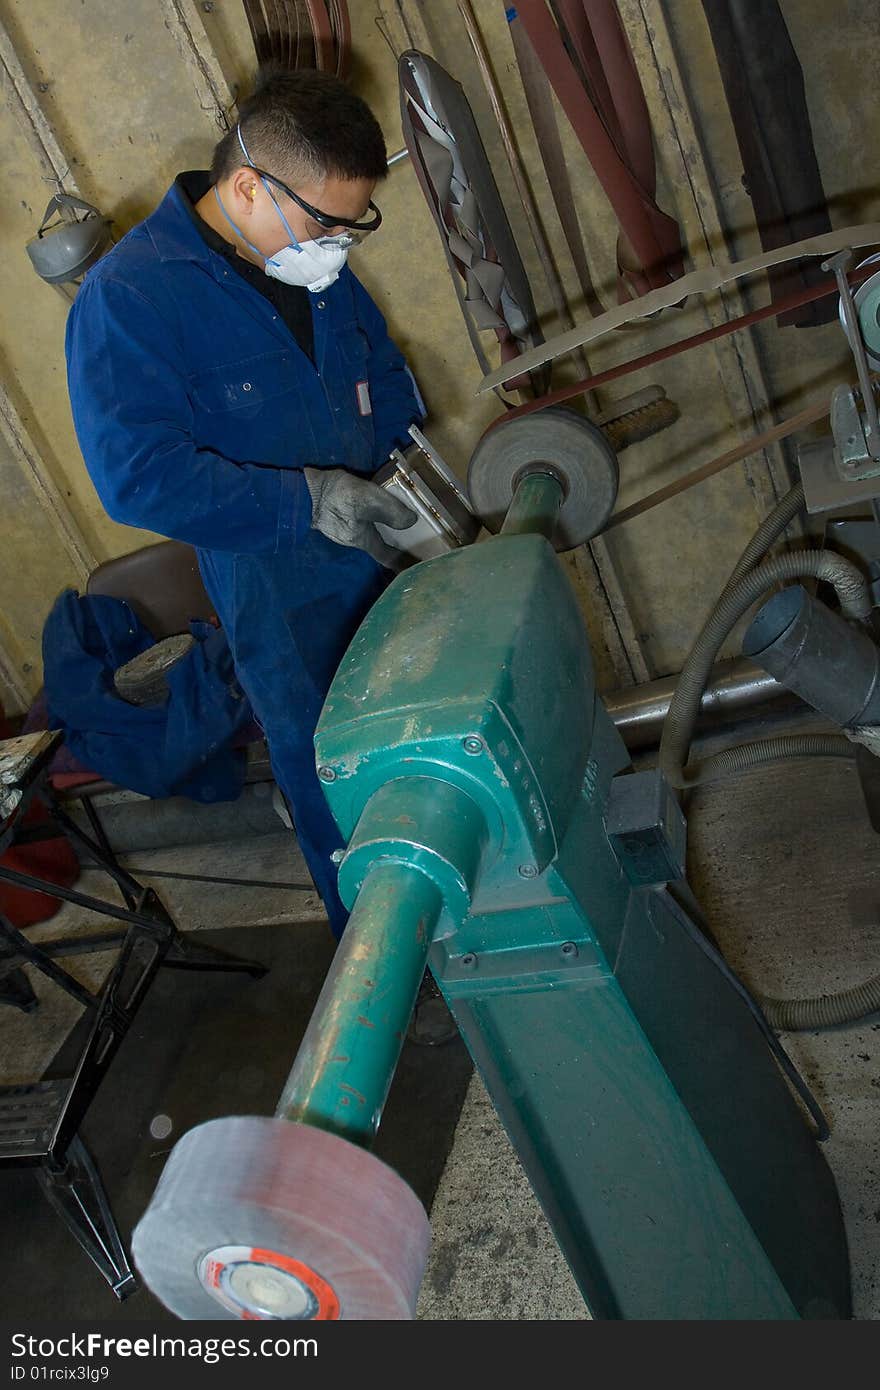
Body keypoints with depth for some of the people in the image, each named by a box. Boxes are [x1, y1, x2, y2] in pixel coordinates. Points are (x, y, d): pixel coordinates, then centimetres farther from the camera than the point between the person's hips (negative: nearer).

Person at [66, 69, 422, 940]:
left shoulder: (317, 265, 3)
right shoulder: (126, 298, -19)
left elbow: (382, 371, 17)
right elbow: (139, 476, -26)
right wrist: (307, 500, -28)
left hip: (386, 555, 7)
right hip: (280, 604, -6)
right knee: (341, 802, 10)